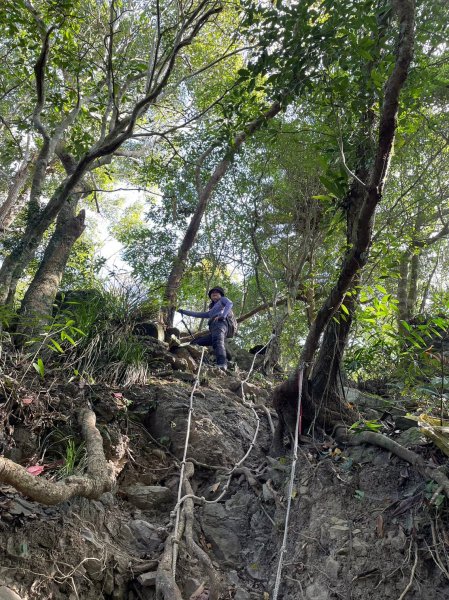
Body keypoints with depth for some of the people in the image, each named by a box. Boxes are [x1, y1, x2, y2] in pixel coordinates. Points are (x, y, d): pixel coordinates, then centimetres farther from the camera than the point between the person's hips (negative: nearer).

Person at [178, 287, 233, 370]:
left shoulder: (223, 299, 23)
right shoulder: (211, 311, 42)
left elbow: (230, 304, 2)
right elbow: (199, 315, 43)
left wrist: (223, 316, -16)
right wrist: (183, 311, 45)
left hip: (220, 323, -8)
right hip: (212, 330, 9)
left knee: (217, 342, -36)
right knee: (195, 343, -1)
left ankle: (222, 364, -59)